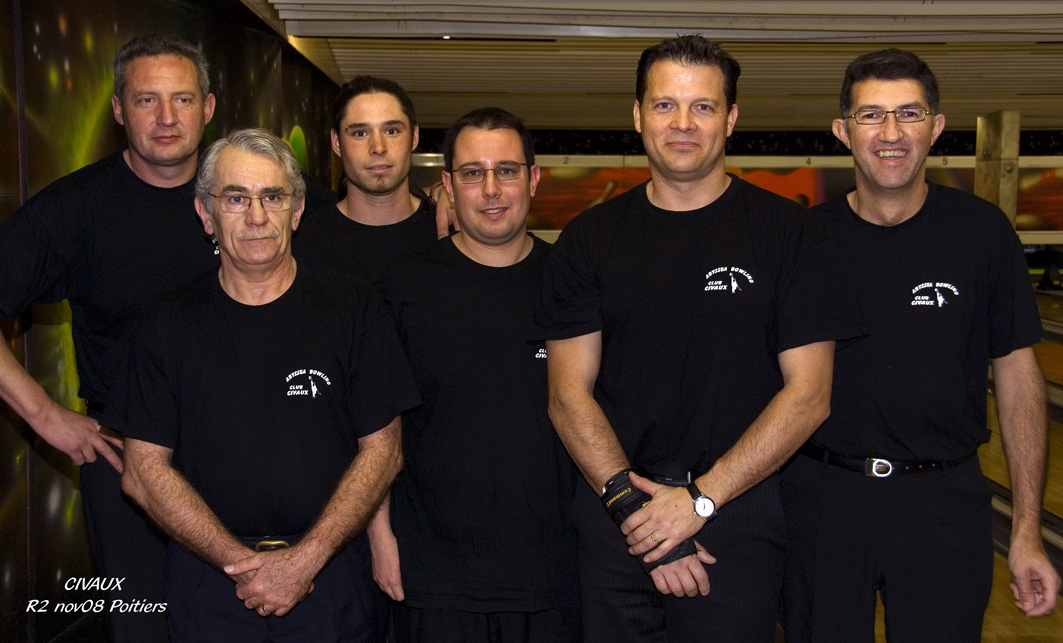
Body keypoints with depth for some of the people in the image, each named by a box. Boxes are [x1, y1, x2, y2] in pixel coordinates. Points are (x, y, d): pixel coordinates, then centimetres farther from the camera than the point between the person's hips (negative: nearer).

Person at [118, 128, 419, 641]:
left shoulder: (353, 309, -3)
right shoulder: (166, 324, -1)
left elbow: (382, 450, -4)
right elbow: (143, 469, -3)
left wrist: (306, 558, -13)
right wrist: (240, 560, -13)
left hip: (332, 575, 0)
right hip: (208, 574, 1)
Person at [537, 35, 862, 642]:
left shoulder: (786, 232, -5)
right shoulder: (590, 240, 1)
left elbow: (807, 395, -8)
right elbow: (570, 395, -1)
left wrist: (700, 498, -14)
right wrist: (632, 502, -13)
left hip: (739, 519, -2)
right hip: (615, 521, 2)